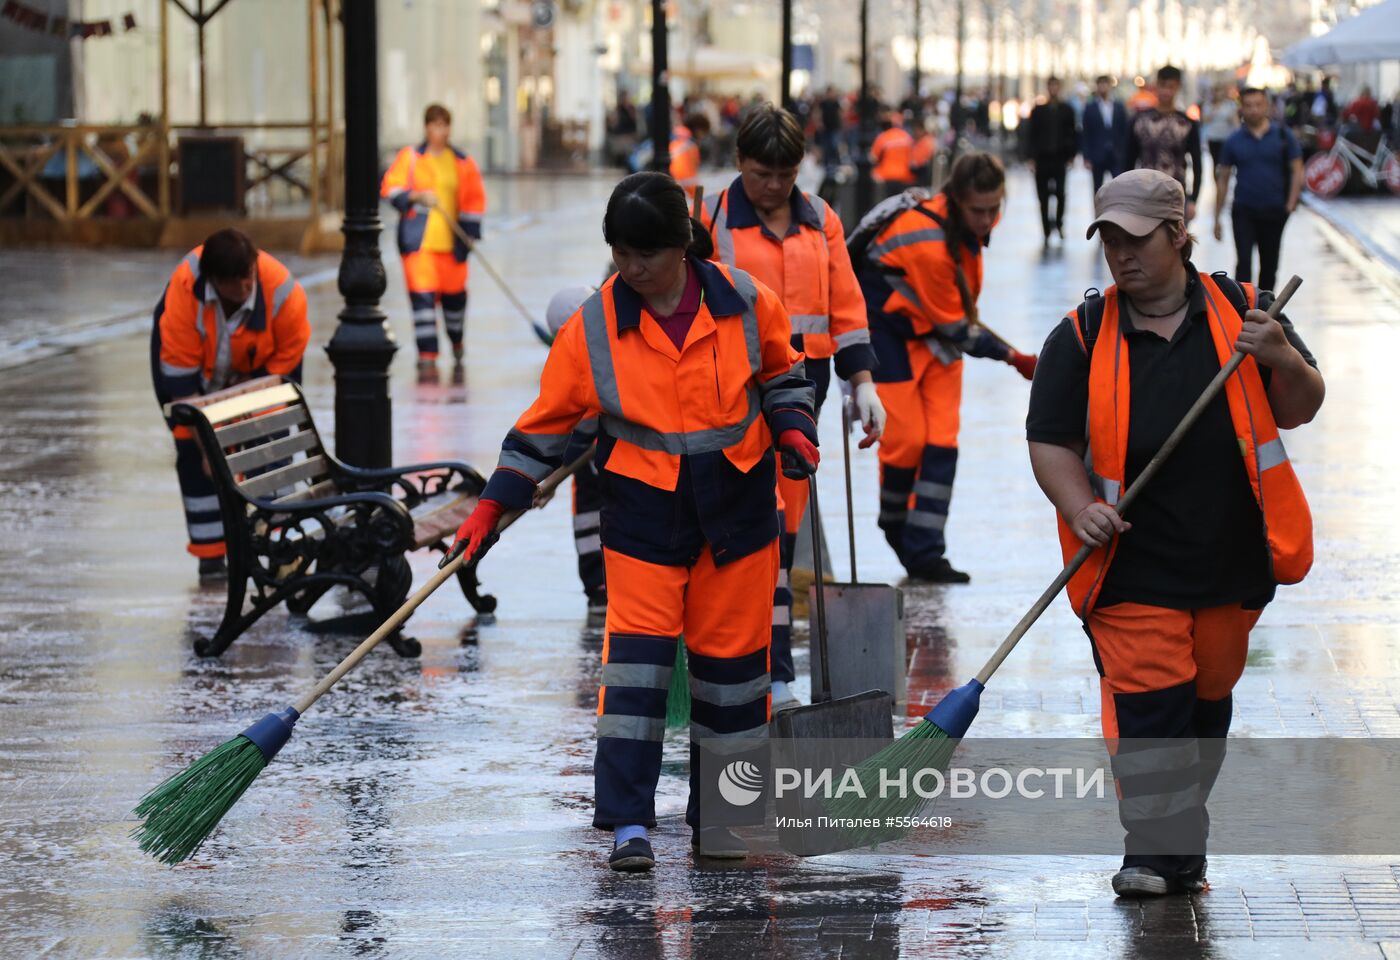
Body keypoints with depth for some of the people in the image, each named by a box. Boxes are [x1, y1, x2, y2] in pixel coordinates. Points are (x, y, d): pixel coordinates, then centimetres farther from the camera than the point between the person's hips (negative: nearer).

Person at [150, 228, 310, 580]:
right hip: (199, 362, -1)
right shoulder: (183, 291, -39)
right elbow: (180, 374, -31)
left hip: (257, 364, 1)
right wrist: (205, 443, -29)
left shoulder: (285, 295, -36)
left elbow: (282, 367, -21)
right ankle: (211, 556, -3)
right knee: (194, 452, -9)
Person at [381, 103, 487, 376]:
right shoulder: (410, 157, 4)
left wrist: (469, 232, 5)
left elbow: (474, 200, 12)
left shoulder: (463, 163, 8)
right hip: (418, 240, -2)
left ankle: (456, 341, 39)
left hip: (450, 241, 2)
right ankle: (427, 356, -9)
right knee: (422, 295, -11)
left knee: (454, 293, 10)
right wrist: (416, 197, -18)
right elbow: (390, 189, -1)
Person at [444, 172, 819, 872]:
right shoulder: (592, 329, -6)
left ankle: (720, 815, 19)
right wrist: (493, 506, -1)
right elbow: (546, 421, 2)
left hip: (736, 505, 1)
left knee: (730, 657, 7)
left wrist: (791, 426, -4)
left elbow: (781, 370, 14)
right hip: (642, 510, -1)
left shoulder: (744, 303, -4)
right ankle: (628, 825, -9)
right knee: (636, 656, -11)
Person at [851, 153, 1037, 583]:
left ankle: (923, 552, -3)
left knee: (941, 440, -3)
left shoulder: (967, 219, -9)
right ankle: (895, 525, 20)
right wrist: (1011, 357, -17)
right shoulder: (927, 243, -32)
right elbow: (955, 327, -24)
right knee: (906, 439, -8)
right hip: (887, 333, -7)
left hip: (936, 331, 7)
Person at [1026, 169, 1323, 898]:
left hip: (1232, 559, 2)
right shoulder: (1081, 338, -1)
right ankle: (1154, 851, -4)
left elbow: (1300, 410, 5)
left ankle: (1180, 843, 30)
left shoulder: (1240, 313, 2)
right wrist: (1081, 509, -18)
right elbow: (1050, 441, 0)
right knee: (1145, 699, -11)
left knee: (1206, 696, 14)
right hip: (1131, 564, -2)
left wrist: (1283, 361, -17)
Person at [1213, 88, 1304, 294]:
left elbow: (1296, 171, 1)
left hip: (1274, 211, 1)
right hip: (1243, 211, -1)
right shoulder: (1234, 141, 1)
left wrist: (1290, 205, -10)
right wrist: (1217, 217, 3)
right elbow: (1222, 179, 6)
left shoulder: (1283, 136, -1)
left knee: (1269, 265, 12)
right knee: (1243, 262, -12)